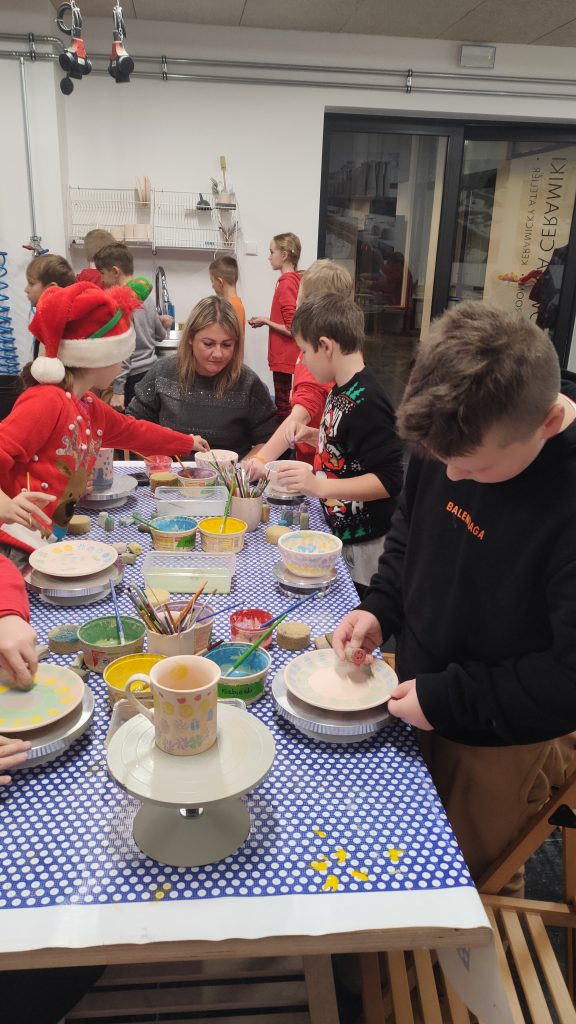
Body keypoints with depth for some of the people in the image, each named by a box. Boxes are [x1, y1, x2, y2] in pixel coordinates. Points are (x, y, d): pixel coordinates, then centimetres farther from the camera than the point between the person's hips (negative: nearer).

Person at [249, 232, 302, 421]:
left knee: (283, 408, -2)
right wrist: (266, 320, 11)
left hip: (285, 359, -9)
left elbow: (291, 329, -19)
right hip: (287, 357, 9)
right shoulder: (295, 280, 8)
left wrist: (265, 321, -8)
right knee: (288, 406, 16)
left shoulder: (286, 283, -17)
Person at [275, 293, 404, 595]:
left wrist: (319, 485, -32)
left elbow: (389, 481, -27)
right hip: (339, 531, 9)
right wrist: (316, 435, 7)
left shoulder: (365, 403, -24)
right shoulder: (341, 390, 6)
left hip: (363, 545, -9)